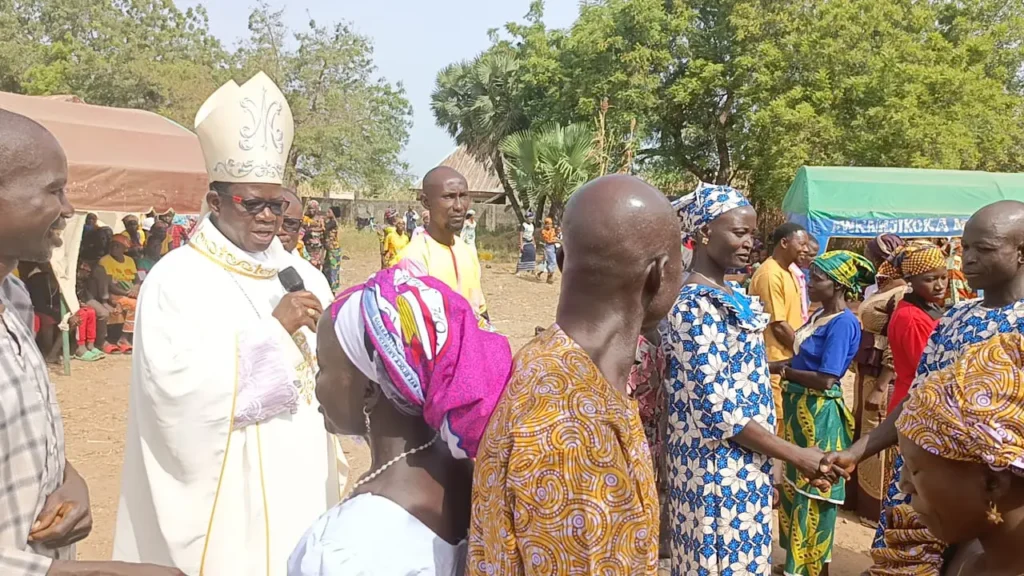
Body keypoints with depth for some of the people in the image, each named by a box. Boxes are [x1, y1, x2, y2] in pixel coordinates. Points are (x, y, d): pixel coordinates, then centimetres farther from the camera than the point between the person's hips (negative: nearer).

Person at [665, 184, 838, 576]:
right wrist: (797, 456, -17)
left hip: (743, 465, 9)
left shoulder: (732, 296, 8)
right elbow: (718, 411, -24)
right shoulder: (696, 306, -21)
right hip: (721, 470, -9)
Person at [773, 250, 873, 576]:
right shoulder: (819, 316, 8)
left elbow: (825, 380, -23)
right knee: (796, 485, 19)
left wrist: (781, 370, -17)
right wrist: (780, 364, -6)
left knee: (814, 492, 4)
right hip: (799, 409, 9)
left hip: (819, 415, -9)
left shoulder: (843, 323, -18)